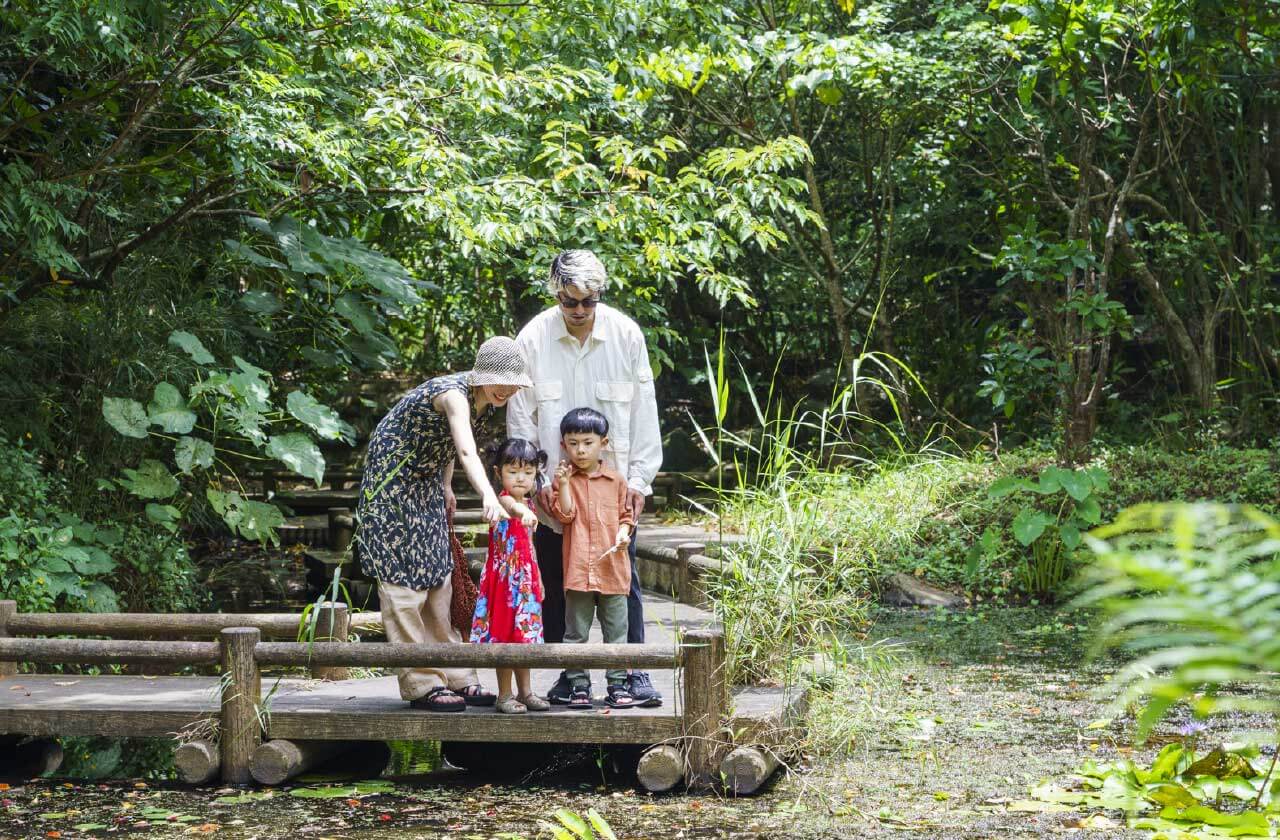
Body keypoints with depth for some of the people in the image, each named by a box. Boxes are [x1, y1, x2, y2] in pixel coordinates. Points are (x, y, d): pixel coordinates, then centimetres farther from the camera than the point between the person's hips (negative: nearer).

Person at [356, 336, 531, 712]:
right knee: (404, 578, -6)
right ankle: (420, 685, -4)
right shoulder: (454, 393, -31)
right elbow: (466, 451, -48)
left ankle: (453, 677, 14)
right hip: (393, 480, -9)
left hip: (425, 481, 9)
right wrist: (488, 497, -63)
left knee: (437, 577, 10)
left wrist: (446, 487, 13)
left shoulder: (483, 398, -4)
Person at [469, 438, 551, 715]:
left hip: (526, 580, 8)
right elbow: (508, 504, -43)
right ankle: (504, 696, 4)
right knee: (506, 635, -4)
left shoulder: (528, 504, 10)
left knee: (524, 636, 14)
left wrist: (538, 580, 24)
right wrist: (522, 511, -66)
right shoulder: (503, 500, -15)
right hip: (505, 578, -8)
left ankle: (525, 692, 24)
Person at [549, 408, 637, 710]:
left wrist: (623, 535, -7)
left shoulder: (616, 481, 8)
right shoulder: (565, 478, 4)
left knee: (616, 631, 5)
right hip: (578, 569, -1)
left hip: (613, 569, 1)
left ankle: (617, 684, 12)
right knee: (576, 632, 4)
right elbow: (564, 514, -7)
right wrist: (563, 484, -18)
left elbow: (625, 515, 12)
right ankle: (578, 686, 10)